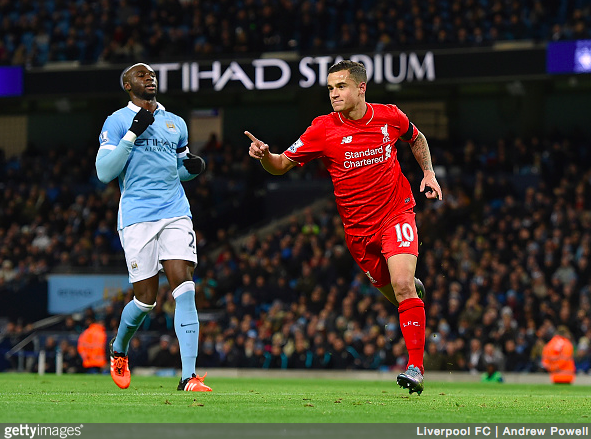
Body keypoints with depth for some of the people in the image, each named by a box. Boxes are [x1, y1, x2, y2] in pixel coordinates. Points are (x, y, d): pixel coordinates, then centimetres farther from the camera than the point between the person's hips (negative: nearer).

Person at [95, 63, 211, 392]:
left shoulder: (176, 123, 18)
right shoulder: (117, 122, 2)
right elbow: (105, 173, -7)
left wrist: (192, 167, 7)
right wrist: (133, 133, -14)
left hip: (176, 213, 4)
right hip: (137, 216, -4)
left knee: (185, 289, -13)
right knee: (147, 299, -1)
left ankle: (189, 377, -17)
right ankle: (119, 350, 31)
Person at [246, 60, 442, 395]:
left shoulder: (390, 117, -5)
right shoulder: (323, 129, -10)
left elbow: (417, 138, 18)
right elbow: (283, 165, -8)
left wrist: (428, 172, 5)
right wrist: (265, 155, -30)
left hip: (396, 214, -2)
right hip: (358, 228, 2)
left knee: (402, 284, -22)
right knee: (392, 291, 13)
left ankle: (416, 368, -20)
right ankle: (415, 290, 53)